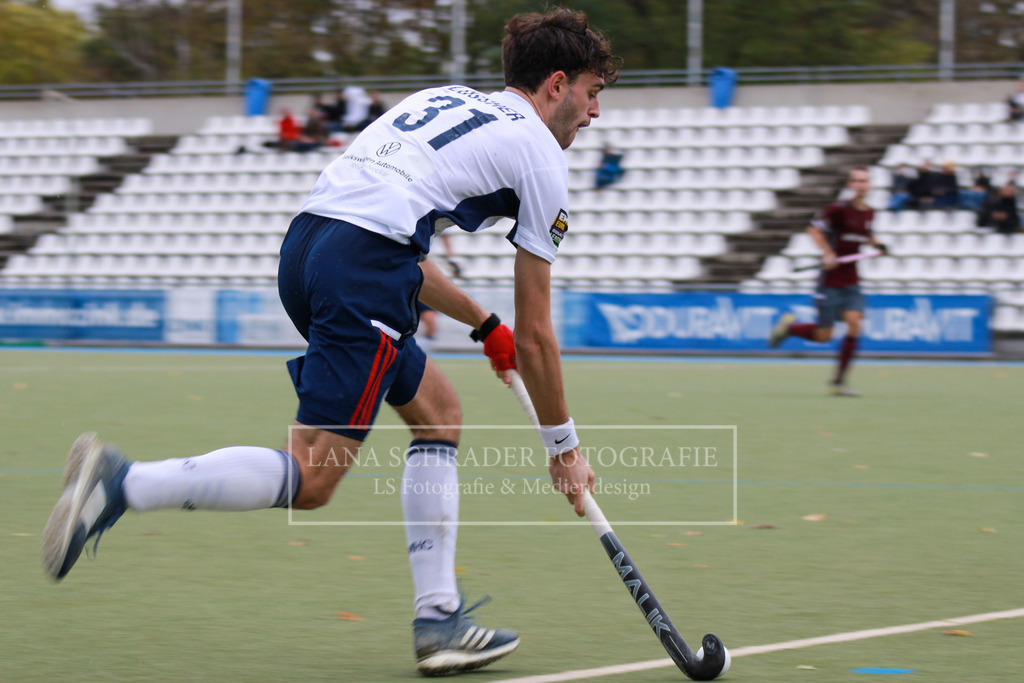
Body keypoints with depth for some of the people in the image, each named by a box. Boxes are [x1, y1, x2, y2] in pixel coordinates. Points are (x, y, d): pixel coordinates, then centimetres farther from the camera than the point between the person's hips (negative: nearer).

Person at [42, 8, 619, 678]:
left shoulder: (447, 99, 28)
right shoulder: (540, 157, 7)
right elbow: (536, 337, 10)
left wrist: (482, 322, 44)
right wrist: (563, 446, 21)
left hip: (307, 244, 9)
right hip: (363, 274, -9)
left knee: (439, 408, 20)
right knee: (310, 480, -8)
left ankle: (438, 619, 16)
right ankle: (122, 483, -21)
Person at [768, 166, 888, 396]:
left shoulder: (869, 213, 7)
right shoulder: (839, 209, -13)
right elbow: (814, 228, -12)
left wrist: (877, 244, 6)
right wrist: (828, 253, -24)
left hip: (852, 282, 5)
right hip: (830, 281, -5)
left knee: (855, 323, -13)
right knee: (823, 336, -3)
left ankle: (838, 381, -2)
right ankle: (789, 326, 28)